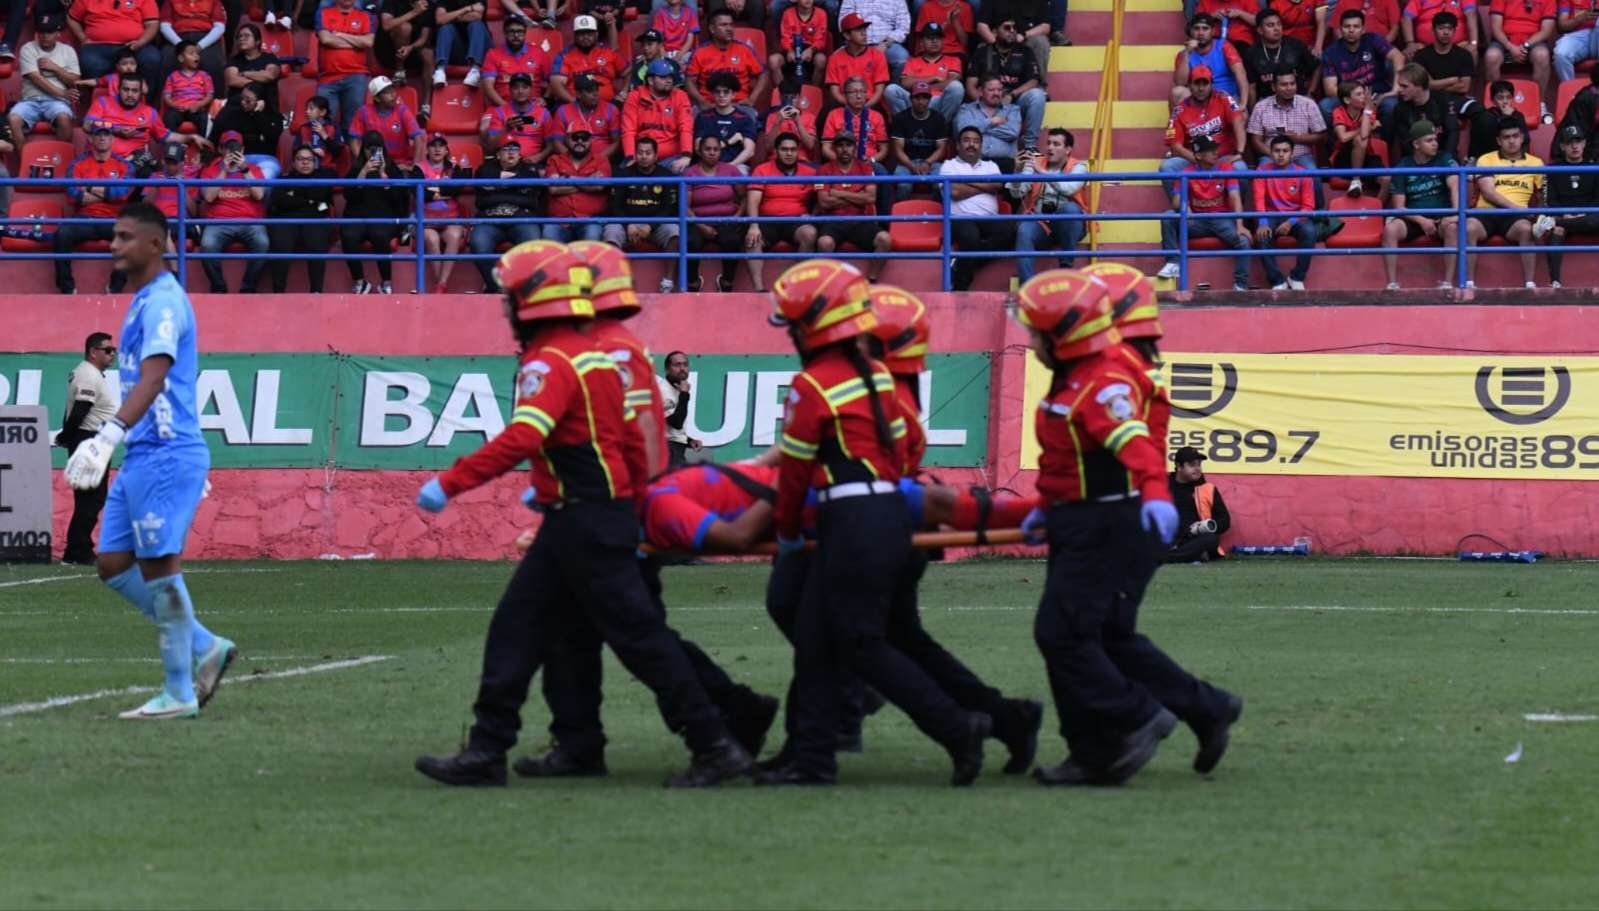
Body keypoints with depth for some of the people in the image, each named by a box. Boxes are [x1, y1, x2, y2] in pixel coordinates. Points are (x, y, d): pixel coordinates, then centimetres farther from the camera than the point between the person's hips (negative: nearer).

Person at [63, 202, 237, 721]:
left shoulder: (163, 302, -14)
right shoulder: (145, 301, 18)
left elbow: (154, 377, -28)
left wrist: (109, 435, -39)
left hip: (165, 455, -10)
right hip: (142, 457, 10)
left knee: (159, 567, -6)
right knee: (113, 564, 8)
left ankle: (179, 694, 0)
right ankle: (204, 647, 16)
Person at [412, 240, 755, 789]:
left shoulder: (550, 363, -15)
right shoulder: (596, 356, 14)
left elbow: (520, 440, -29)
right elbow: (626, 439, 21)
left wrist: (449, 484, -28)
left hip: (585, 526, -10)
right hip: (606, 512, 10)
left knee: (638, 636, -5)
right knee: (516, 628, 9)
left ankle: (716, 748, -2)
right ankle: (487, 751, 9)